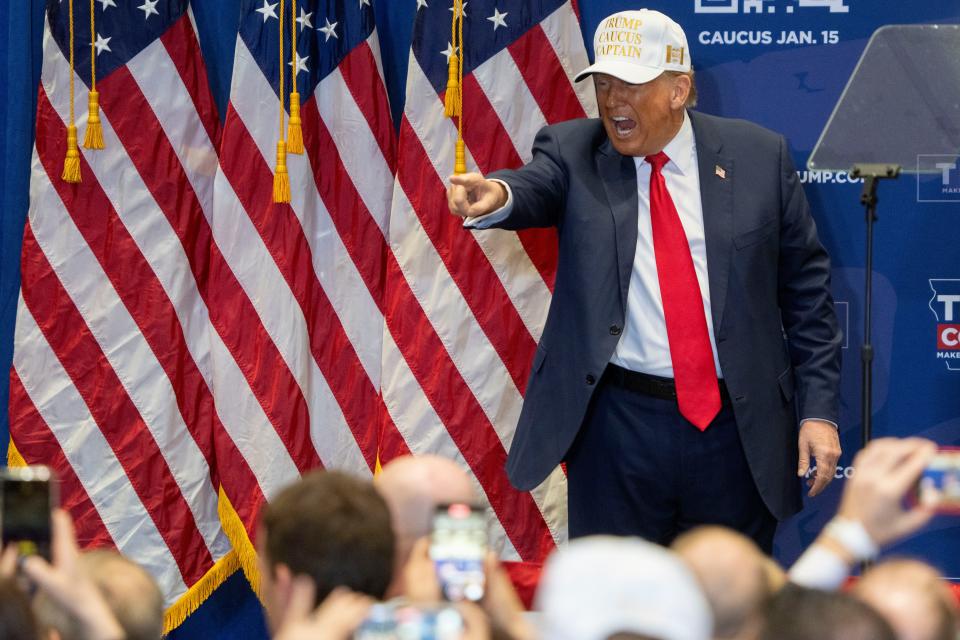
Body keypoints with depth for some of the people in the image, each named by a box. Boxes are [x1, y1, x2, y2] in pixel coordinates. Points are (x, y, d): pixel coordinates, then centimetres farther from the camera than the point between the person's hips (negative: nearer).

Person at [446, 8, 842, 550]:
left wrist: (818, 409, 0)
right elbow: (538, 186, -22)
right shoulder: (574, 153, 1)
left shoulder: (759, 157, 2)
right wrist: (498, 196, -46)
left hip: (737, 427, 1)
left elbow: (806, 287, 5)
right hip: (618, 427, 0)